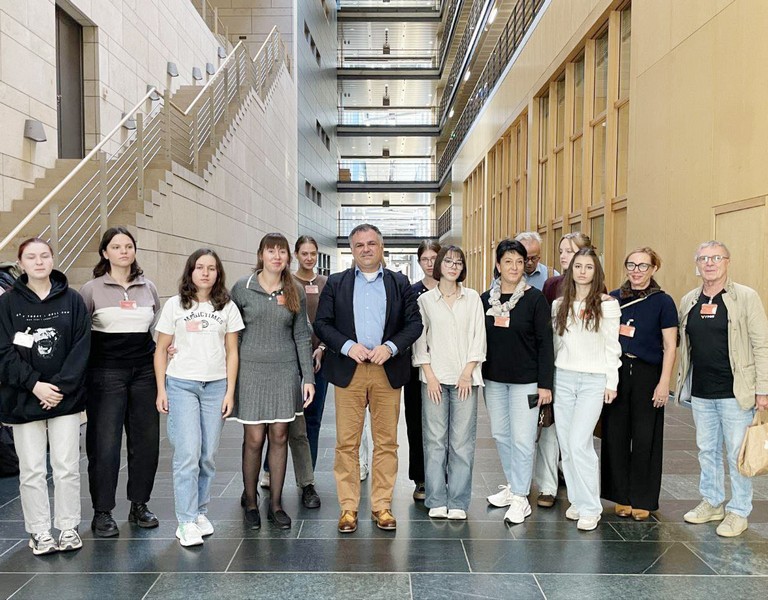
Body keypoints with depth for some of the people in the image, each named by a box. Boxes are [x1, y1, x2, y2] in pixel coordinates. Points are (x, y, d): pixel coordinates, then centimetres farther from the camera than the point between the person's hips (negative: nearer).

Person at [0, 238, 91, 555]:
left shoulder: (72, 300, 1)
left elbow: (82, 347, -3)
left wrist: (61, 387, -11)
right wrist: (34, 385, -15)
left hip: (66, 397, 0)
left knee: (67, 467, 6)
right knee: (32, 470, 6)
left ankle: (68, 528, 20)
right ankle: (39, 532, 19)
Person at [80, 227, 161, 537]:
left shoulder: (148, 288, 11)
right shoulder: (92, 289, 2)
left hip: (144, 371, 3)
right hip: (106, 372, -3)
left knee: (146, 440, 6)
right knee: (105, 443, -2)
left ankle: (139, 505, 21)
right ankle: (102, 512, 12)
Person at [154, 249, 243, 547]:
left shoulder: (227, 307, 6)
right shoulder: (174, 305, 3)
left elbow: (232, 352, 7)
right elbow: (161, 350, 6)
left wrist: (230, 391, 1)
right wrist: (161, 390, 0)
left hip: (216, 386, 2)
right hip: (181, 385, -2)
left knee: (208, 455, 6)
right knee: (187, 455, -7)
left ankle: (200, 512, 22)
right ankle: (186, 522, 1)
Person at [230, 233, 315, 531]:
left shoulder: (296, 291, 5)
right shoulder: (242, 288, -1)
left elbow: (302, 336, 7)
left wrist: (308, 377, 2)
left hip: (285, 371, 2)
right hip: (251, 370, -2)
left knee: (279, 437, 6)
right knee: (254, 438, -1)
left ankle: (275, 504, 19)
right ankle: (250, 500, 20)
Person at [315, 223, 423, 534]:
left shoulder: (400, 283, 10)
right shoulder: (336, 283, 9)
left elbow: (414, 323, 5)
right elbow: (321, 323, 4)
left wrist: (390, 346, -10)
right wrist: (347, 346, -11)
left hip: (387, 371, 1)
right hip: (348, 371, 0)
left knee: (386, 442, 5)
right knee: (346, 443, 2)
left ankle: (382, 505, 17)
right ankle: (348, 507, 13)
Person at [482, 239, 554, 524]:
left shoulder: (535, 298, -7)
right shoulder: (486, 299, 4)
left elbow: (545, 343, -7)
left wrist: (545, 383, -11)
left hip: (525, 379, -4)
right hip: (493, 379, 4)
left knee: (522, 439, -2)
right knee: (500, 434, 13)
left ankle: (520, 498, 9)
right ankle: (513, 485, 30)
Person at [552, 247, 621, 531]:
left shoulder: (606, 304, -2)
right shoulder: (559, 305, 10)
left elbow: (612, 346, -1)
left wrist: (611, 382, -4)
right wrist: (549, 378, 12)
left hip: (594, 380, -4)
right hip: (563, 378, 5)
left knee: (579, 443, -12)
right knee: (566, 444, 7)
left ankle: (590, 508, 2)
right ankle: (577, 500, 22)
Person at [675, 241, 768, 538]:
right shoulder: (688, 301, 8)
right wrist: (682, 383, 10)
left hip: (735, 391, -5)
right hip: (700, 392, 5)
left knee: (737, 454, 4)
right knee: (707, 450, 15)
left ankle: (738, 512, 18)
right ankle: (712, 502, 31)